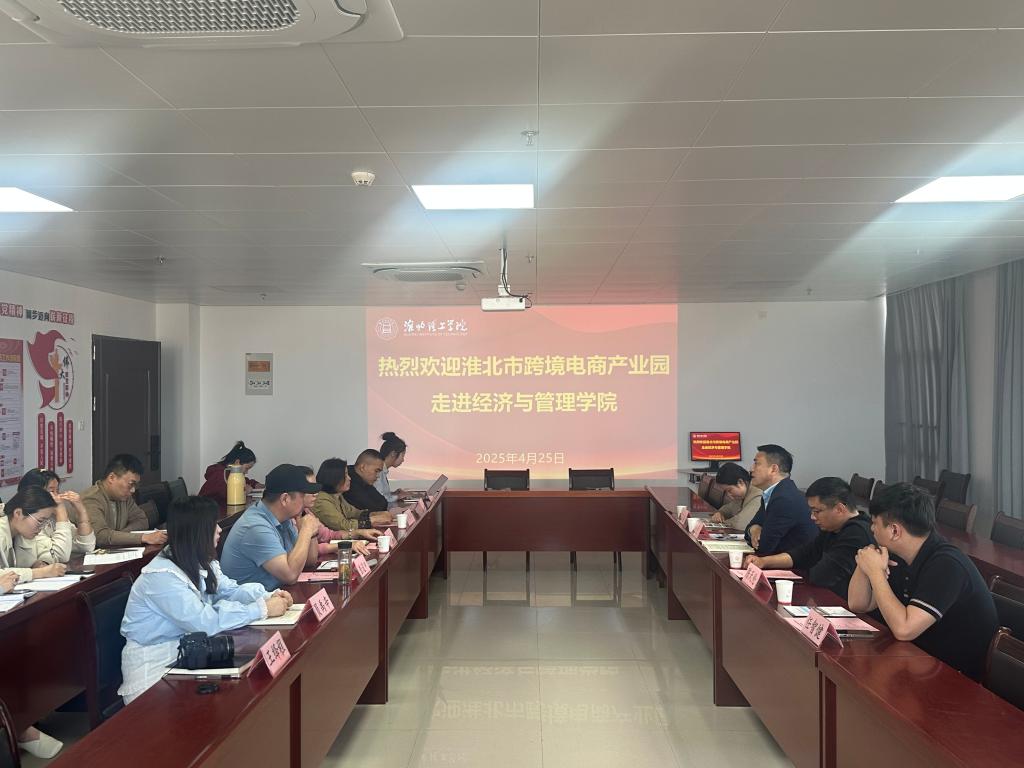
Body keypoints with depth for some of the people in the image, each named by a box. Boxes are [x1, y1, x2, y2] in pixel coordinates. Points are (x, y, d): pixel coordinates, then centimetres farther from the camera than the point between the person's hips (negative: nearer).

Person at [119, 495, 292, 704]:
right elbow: (205, 621, -29)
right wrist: (262, 609, -25)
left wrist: (267, 597, -10)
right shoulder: (161, 577, -25)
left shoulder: (199, 562, 4)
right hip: (155, 666, -8)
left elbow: (229, 590, 10)